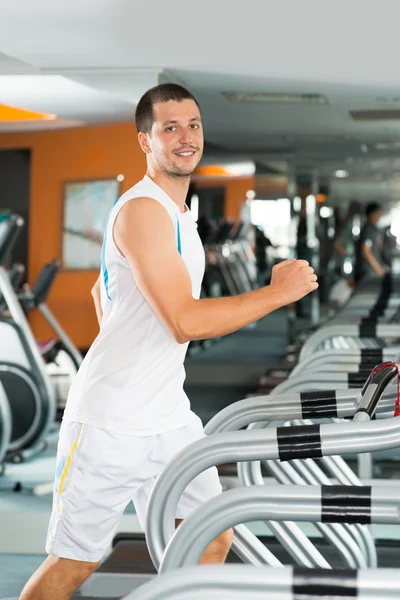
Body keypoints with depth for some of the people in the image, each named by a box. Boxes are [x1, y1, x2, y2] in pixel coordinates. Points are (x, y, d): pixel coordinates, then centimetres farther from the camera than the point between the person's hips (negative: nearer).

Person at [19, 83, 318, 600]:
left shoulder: (180, 214, 15)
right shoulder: (142, 209, -16)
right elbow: (185, 320, -24)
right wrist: (279, 291, -17)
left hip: (169, 417, 9)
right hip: (109, 422, -9)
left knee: (212, 539, 7)